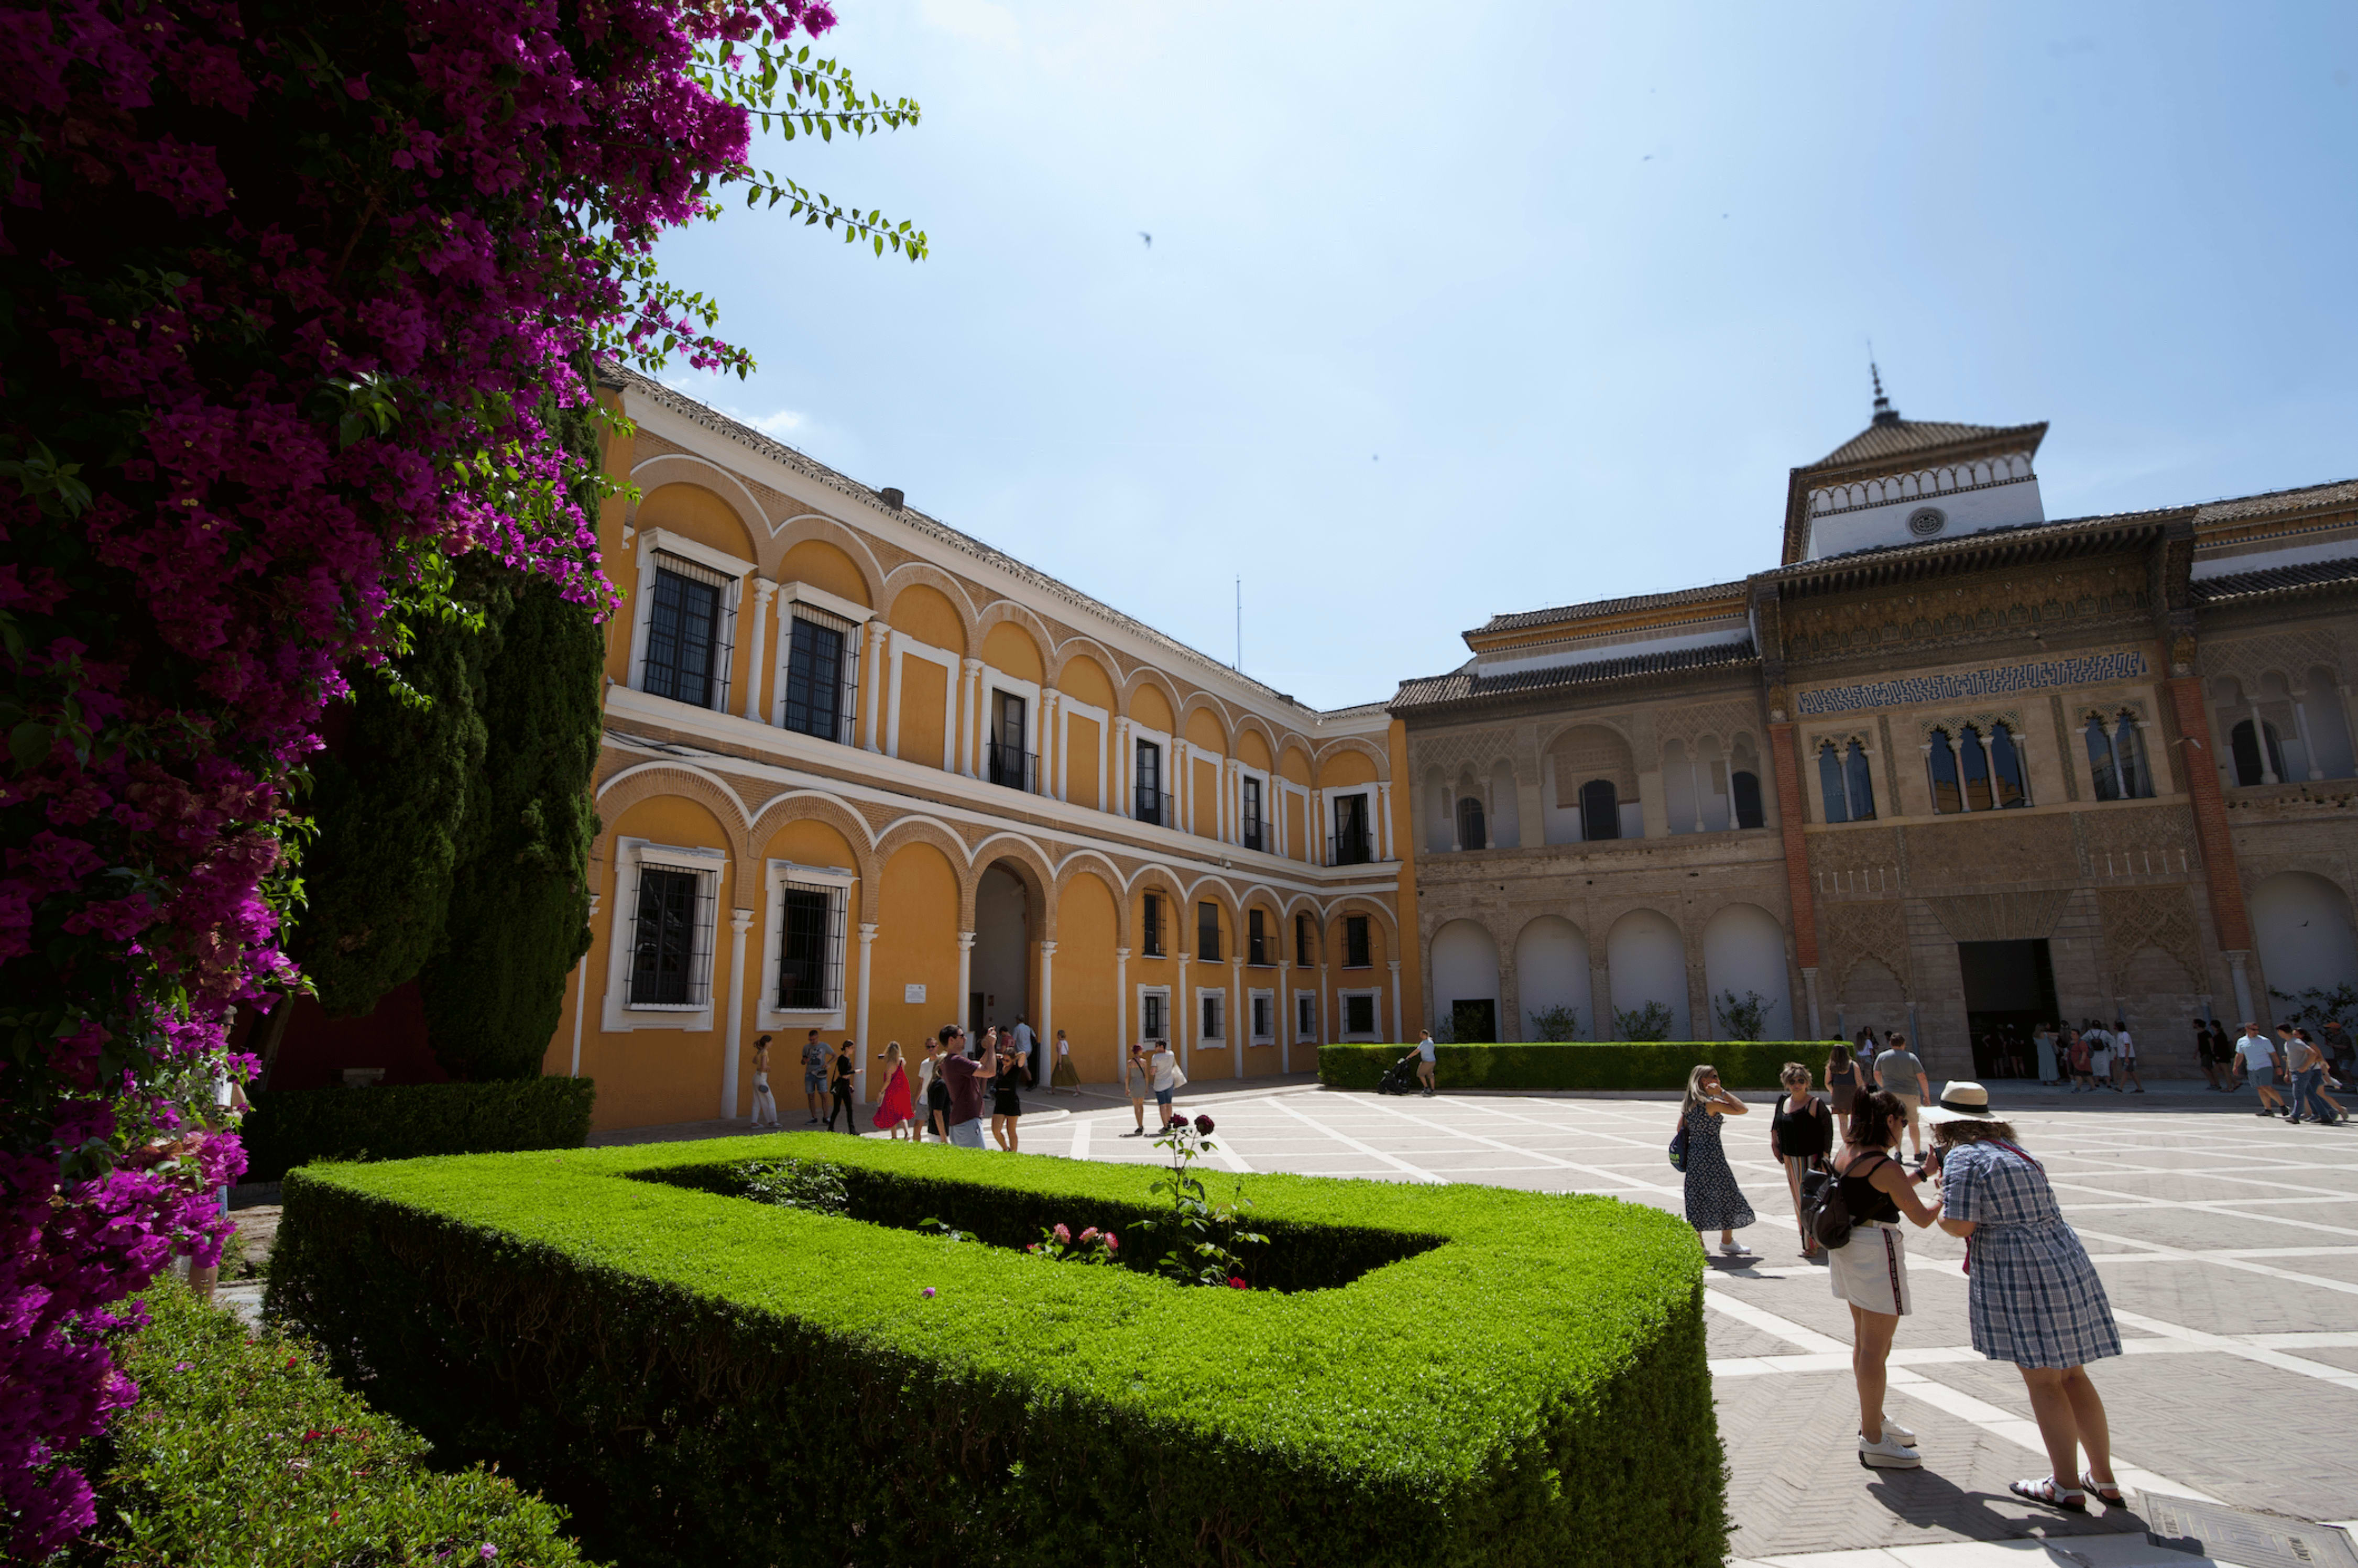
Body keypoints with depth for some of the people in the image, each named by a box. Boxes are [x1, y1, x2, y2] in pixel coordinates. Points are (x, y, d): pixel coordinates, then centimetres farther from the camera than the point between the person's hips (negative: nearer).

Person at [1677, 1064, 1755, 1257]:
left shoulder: (1687, 1104, 7)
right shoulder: (1711, 1103, -14)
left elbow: (1681, 1129, 12)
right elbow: (1743, 1109, -14)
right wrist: (1722, 1093, -12)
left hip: (1693, 1153, 7)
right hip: (1712, 1154, -7)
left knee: (1697, 1197, 10)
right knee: (1726, 1195, 7)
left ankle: (1697, 1242, 13)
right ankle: (1727, 1241, 16)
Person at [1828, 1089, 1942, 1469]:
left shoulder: (1845, 1154, 6)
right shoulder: (1886, 1166, -19)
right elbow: (1922, 1217, -12)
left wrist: (1921, 1174, 20)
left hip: (1847, 1248, 9)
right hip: (1876, 1251, -9)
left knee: (1863, 1340, 21)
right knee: (1876, 1349, -1)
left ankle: (1872, 1420, 35)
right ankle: (1873, 1442, 6)